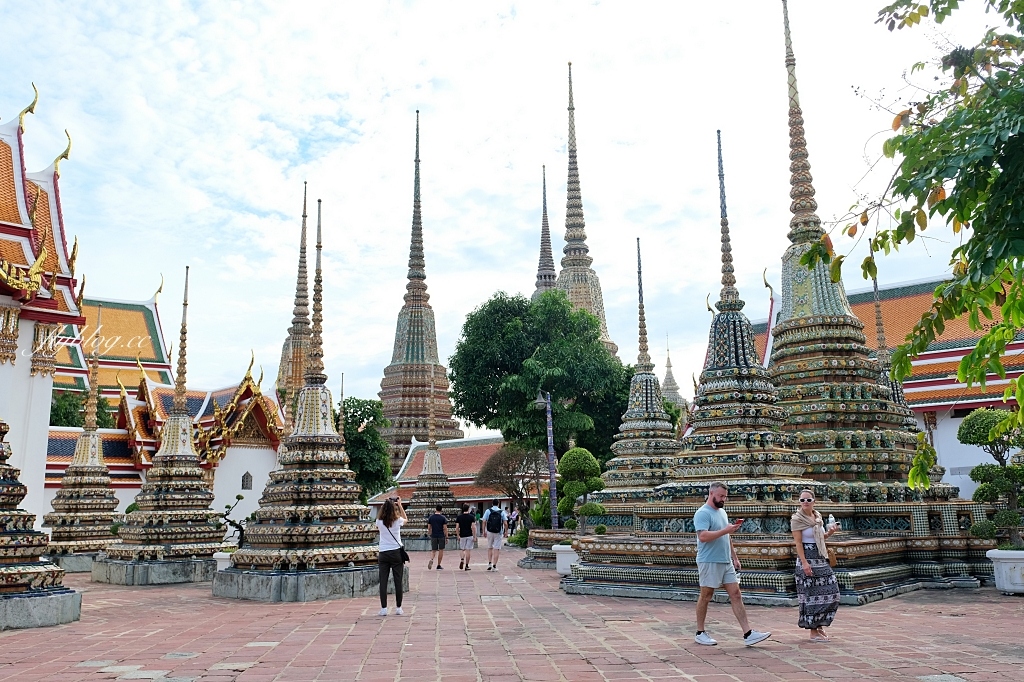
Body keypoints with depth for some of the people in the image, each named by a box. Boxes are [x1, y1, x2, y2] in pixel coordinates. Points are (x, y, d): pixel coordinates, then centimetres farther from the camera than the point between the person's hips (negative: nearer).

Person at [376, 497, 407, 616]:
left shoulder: (379, 521, -4)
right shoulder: (397, 520, -7)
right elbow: (405, 519, 17)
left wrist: (387, 504, 18)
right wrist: (400, 505, 19)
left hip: (383, 554, 1)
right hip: (396, 553, -1)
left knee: (383, 582, 4)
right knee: (398, 581, 6)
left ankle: (383, 608, 3)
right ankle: (398, 608, 10)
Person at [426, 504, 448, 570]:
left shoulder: (430, 517, 2)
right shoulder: (443, 518, -7)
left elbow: (429, 527, 6)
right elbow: (445, 528, -9)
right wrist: (447, 537, -3)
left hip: (433, 536, 2)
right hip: (441, 536, -2)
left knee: (433, 550, 11)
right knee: (441, 550, 8)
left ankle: (431, 560, -18)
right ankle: (439, 566, 12)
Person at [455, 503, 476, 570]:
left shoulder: (458, 517, 0)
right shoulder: (472, 516, -6)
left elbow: (457, 527, -1)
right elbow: (473, 527, -11)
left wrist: (458, 536, 8)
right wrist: (474, 537, -7)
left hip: (462, 536, 2)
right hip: (470, 536, -2)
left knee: (462, 550, 16)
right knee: (468, 551, 3)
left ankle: (462, 560, -11)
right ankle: (467, 566, 5)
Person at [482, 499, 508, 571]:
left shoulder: (488, 511, 1)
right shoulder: (502, 512, 0)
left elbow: (484, 522, -5)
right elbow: (505, 523, -5)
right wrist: (506, 532, 7)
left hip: (490, 532, 1)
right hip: (498, 533, -1)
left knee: (489, 548, 17)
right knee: (496, 549, 2)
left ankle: (489, 563, 8)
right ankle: (494, 566, 0)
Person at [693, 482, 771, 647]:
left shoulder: (722, 512, 17)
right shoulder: (703, 513, -12)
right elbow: (703, 536, -25)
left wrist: (735, 557, 20)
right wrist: (725, 530, -24)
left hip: (726, 562, 8)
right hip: (709, 563, -8)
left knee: (736, 595, 2)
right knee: (706, 597, 2)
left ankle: (748, 634, 0)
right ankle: (700, 633, 14)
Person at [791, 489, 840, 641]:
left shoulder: (817, 516, 12)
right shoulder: (797, 519, -9)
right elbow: (798, 542, -14)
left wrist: (830, 533, 2)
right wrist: (804, 563, -22)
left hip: (821, 558, 8)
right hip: (807, 558, -8)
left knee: (830, 591, 8)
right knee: (812, 594, -4)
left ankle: (819, 625, 23)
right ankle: (813, 632, 5)